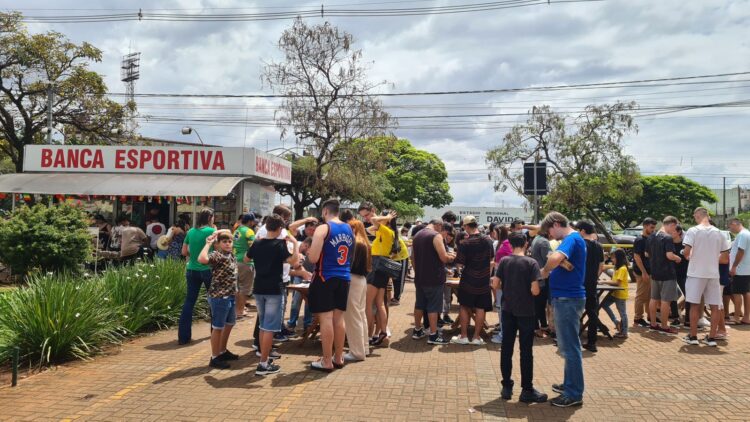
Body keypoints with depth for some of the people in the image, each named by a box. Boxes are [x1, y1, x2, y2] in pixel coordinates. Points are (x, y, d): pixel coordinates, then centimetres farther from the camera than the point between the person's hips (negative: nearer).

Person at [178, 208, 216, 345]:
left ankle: (183, 336, 0)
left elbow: (184, 252, 10)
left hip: (192, 270, 4)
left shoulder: (191, 231, 6)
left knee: (189, 302, 3)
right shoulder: (211, 231, -9)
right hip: (207, 270, -4)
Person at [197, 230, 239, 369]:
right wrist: (208, 243, -27)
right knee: (218, 327, 1)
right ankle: (214, 358, 12)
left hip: (230, 296, 9)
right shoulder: (216, 255, -17)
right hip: (219, 297, -9)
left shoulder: (231, 255, 8)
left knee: (229, 324, 21)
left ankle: (223, 351, 37)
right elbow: (201, 259, -37)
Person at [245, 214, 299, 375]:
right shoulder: (280, 244, -12)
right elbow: (294, 261, -22)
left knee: (263, 325, 20)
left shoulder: (257, 244, 4)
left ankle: (263, 354, 30)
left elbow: (245, 260, 20)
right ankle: (263, 364, -2)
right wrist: (295, 243, -12)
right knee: (269, 327, -3)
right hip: (273, 290, -6)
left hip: (258, 289, 6)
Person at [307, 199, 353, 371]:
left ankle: (327, 362, 3)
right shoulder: (349, 229, 10)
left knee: (326, 319, -2)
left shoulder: (323, 229, -11)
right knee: (338, 319, 12)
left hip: (325, 278, -6)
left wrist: (307, 250, 4)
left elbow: (313, 258, -16)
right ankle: (338, 358, 19)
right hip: (344, 278, 7)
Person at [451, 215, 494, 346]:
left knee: (465, 307, 10)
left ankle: (463, 336, 13)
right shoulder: (488, 240, -1)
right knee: (480, 309, 7)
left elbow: (460, 263, -14)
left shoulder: (465, 244, -17)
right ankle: (476, 337, 11)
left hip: (468, 281, -3)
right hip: (484, 281, 3)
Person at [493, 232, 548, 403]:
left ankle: (507, 387, 17)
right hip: (525, 312, -3)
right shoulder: (531, 263, -10)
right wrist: (526, 290, 5)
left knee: (506, 348, 10)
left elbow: (495, 284, -3)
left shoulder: (504, 261, -2)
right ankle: (527, 390, 11)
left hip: (508, 310, 3)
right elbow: (535, 290, -17)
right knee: (526, 351, 5)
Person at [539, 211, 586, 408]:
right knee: (569, 345, 19)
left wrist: (545, 271, -19)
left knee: (570, 347, -2)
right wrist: (551, 270, -8)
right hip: (567, 297, 10)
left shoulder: (571, 239, -18)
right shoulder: (573, 239, 15)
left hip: (568, 299, -10)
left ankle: (574, 394, 7)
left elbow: (555, 258, -37)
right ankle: (570, 384, 32)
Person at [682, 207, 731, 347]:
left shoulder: (693, 230, -8)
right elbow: (726, 254, 8)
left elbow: (686, 251, -16)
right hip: (713, 273, 3)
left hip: (696, 273, -3)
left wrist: (688, 256, 5)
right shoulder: (718, 232, 5)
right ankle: (712, 337, 12)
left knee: (694, 305, 5)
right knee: (715, 306, 9)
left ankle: (693, 336, 10)